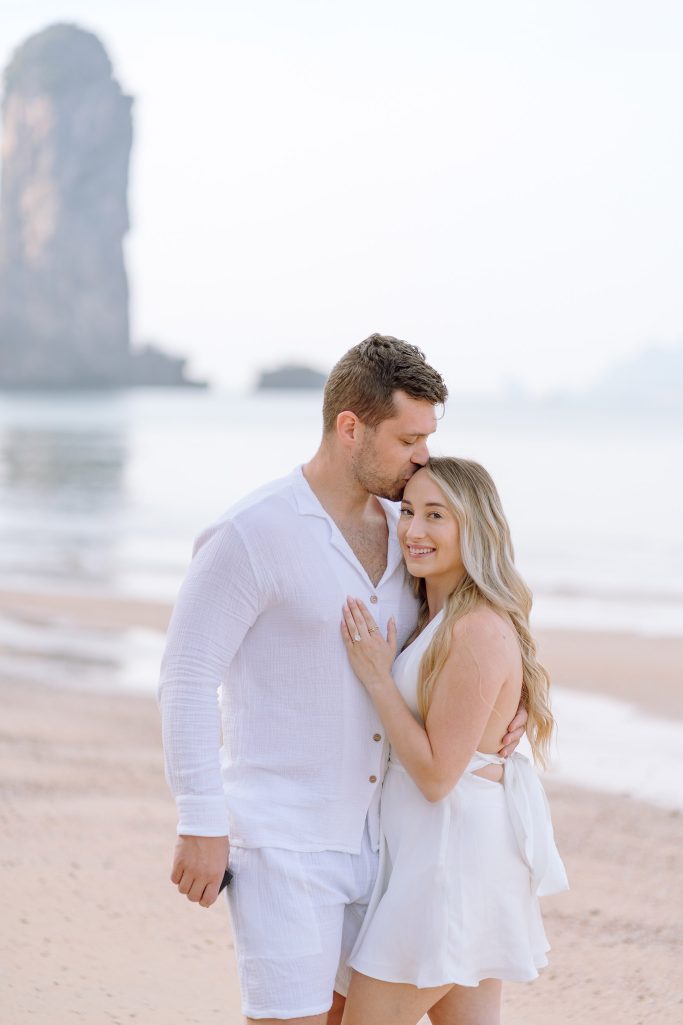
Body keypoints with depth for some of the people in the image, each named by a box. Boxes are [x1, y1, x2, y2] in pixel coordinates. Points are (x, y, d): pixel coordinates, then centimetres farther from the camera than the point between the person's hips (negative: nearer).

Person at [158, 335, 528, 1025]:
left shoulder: (401, 531, 7)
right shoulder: (252, 534, -14)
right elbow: (187, 677, -13)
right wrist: (200, 824, -16)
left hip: (375, 837, 7)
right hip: (282, 842, -7)